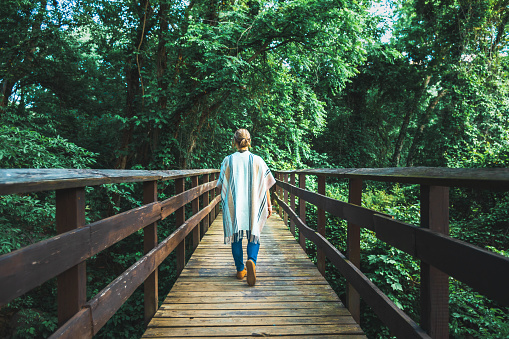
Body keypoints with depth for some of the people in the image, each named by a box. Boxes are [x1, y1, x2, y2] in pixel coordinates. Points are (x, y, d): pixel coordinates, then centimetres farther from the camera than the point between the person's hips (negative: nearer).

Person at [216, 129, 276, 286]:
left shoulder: (228, 161, -2)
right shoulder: (257, 161, -2)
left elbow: (221, 186, 3)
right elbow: (265, 185, -1)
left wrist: (224, 203, 18)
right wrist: (269, 205, 7)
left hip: (233, 205, 0)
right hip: (253, 206, 0)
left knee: (236, 237, 12)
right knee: (254, 236, 9)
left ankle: (240, 270, 18)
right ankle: (251, 261, -16)